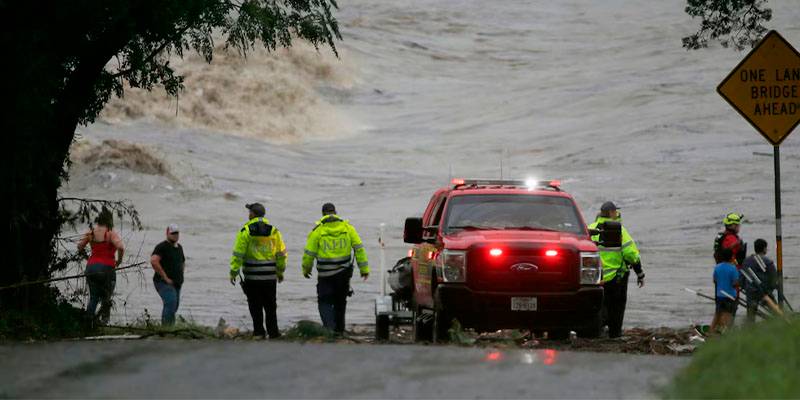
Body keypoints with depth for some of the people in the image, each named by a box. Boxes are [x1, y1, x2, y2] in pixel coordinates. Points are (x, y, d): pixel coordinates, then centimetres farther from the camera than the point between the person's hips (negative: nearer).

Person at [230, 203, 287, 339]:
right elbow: (281, 253, 8)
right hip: (270, 276, 3)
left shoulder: (246, 231, -7)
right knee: (270, 306, 11)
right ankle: (273, 331, 10)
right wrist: (280, 271, 19)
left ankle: (259, 332, 2)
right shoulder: (273, 231, 4)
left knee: (255, 306, 4)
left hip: (252, 276, -3)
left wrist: (233, 272, -5)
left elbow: (238, 254, -9)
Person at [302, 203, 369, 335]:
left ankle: (329, 327, -15)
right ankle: (339, 329, 24)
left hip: (325, 274, -3)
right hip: (344, 272, 3)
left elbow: (309, 253, -4)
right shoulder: (347, 227, 0)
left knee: (325, 302, 3)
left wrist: (306, 269, 12)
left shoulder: (317, 230, -8)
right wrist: (364, 268, 5)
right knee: (340, 301, 18)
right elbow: (359, 248, 0)